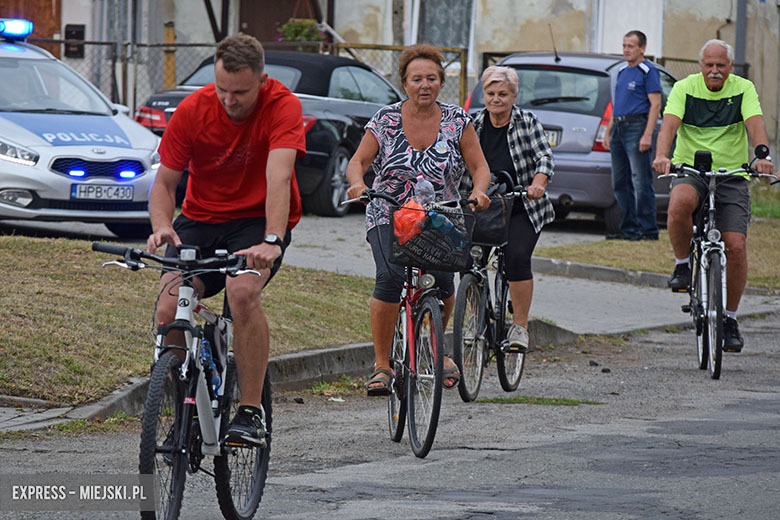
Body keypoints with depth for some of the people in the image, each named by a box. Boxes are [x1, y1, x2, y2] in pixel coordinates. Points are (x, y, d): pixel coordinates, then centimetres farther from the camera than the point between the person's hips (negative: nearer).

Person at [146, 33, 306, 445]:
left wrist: (272, 241, -47)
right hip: (201, 219, 3)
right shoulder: (193, 110, -11)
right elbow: (165, 182, -5)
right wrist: (162, 226, -27)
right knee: (169, 309, -21)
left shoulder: (282, 105, -19)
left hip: (259, 220, -3)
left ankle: (251, 413, -22)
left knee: (243, 292, -33)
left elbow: (279, 176, -32)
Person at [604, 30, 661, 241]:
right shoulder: (623, 71, 19)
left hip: (636, 128, -9)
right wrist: (608, 132, 20)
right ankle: (629, 228, 14)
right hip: (619, 129, 9)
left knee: (641, 181, -9)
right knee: (620, 182, 9)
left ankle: (648, 229, -7)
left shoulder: (648, 71, -6)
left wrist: (647, 135, -20)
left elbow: (655, 105, -12)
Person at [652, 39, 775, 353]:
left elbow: (755, 124, -15)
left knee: (736, 246, -12)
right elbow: (669, 123, -16)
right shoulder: (685, 88, -2)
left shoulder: (743, 89, 0)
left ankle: (730, 319, 4)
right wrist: (662, 155, -37)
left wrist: (762, 156, -36)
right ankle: (682, 266, -11)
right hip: (690, 172, -1)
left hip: (732, 176, 1)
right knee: (679, 204, -37)